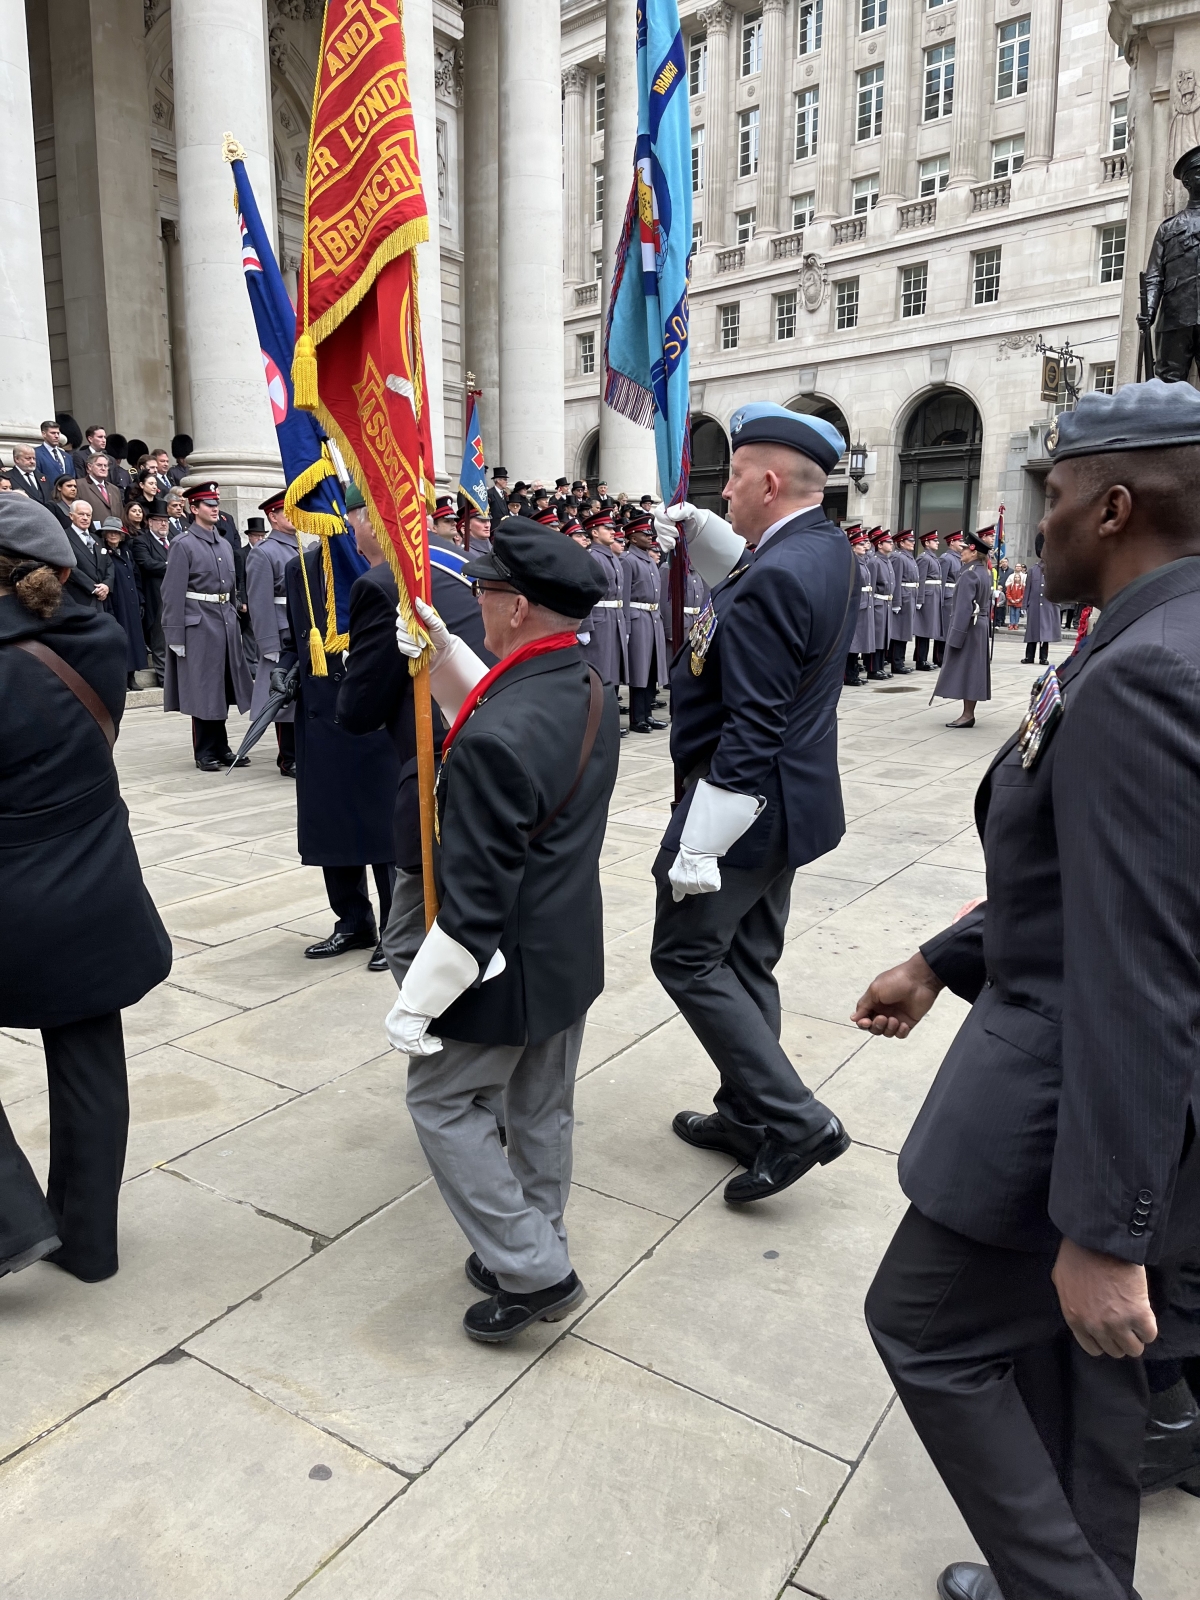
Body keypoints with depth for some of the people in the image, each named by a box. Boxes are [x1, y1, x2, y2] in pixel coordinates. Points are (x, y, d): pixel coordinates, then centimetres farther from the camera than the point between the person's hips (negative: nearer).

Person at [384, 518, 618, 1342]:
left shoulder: (494, 742, -30)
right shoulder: (593, 694, -3)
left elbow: (472, 899, -26)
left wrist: (416, 1004, -15)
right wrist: (441, 649, 11)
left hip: (508, 965, -8)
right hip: (573, 954, 8)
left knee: (443, 1100, 13)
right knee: (543, 1111, 22)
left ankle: (530, 1268, 18)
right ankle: (537, 1252, 40)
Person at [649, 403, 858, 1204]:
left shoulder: (775, 581, -24)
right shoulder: (828, 550, 6)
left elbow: (748, 734, -27)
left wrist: (697, 849, -23)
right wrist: (696, 529, 15)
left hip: (746, 804, -10)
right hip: (788, 802, 10)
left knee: (687, 957, 3)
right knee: (747, 961, 18)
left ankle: (795, 1119, 5)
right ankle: (748, 1113, 32)